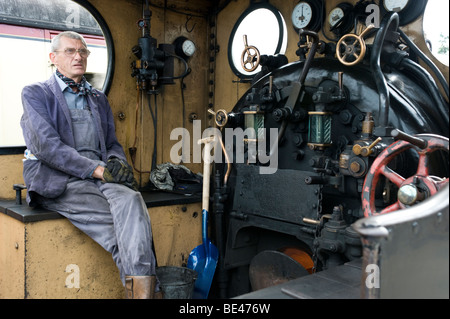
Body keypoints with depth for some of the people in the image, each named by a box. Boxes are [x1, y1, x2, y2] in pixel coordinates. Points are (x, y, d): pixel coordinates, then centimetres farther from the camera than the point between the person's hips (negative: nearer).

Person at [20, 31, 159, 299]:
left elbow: (113, 144, 21)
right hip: (57, 180, -4)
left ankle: (140, 289, -37)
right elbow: (47, 145, -8)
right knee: (126, 219, -29)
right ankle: (146, 282, -22)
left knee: (131, 199, -31)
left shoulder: (99, 98, 24)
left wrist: (117, 164, -5)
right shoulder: (36, 94, 7)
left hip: (99, 175, 4)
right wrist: (98, 169, -18)